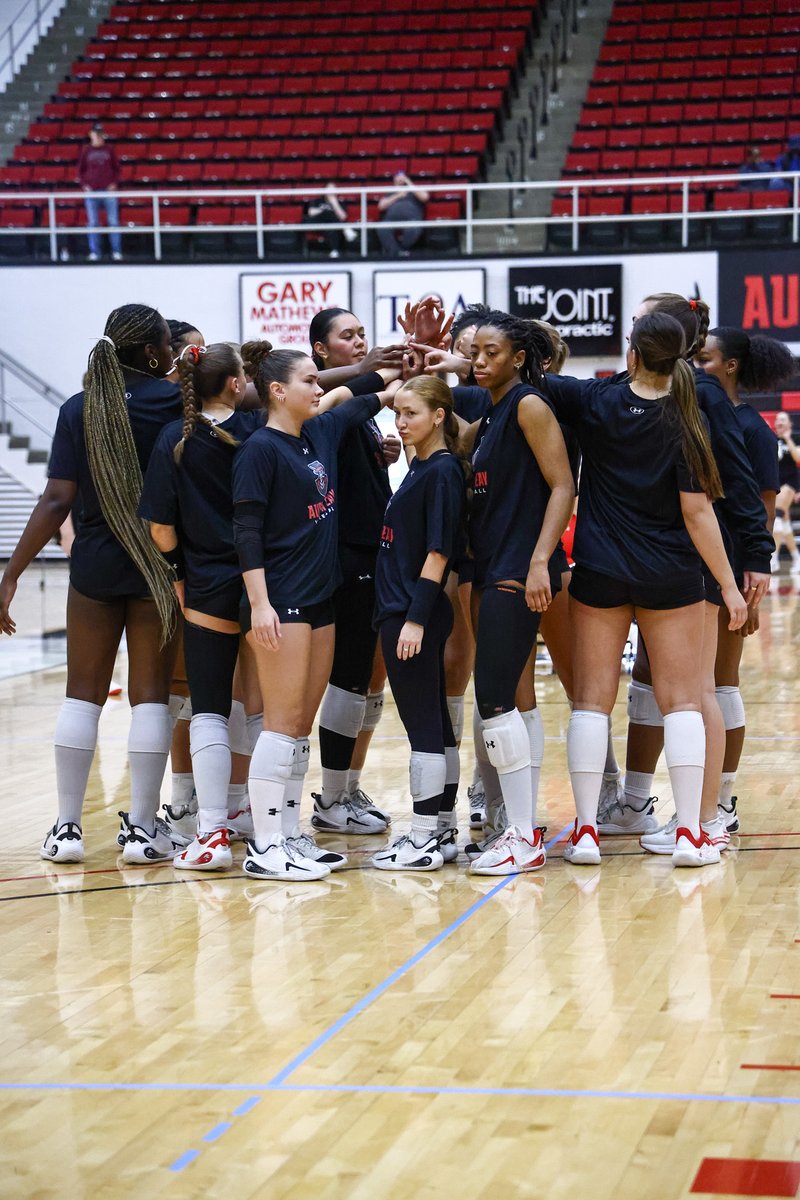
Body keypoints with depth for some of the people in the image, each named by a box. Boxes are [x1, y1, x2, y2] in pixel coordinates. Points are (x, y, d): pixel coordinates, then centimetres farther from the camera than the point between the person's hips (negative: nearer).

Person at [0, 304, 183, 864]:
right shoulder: (172, 400, -7)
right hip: (157, 567, -2)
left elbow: (57, 501, -7)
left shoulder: (78, 410, -2)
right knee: (150, 694, 4)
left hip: (95, 566, 2)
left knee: (84, 693, 9)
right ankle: (142, 828, 5)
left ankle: (68, 828, 9)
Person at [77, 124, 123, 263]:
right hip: (91, 191, 0)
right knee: (93, 223, 1)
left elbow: (117, 168, 11)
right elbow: (80, 170, 11)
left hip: (109, 190, 0)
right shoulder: (85, 151, 7)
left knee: (113, 222, -3)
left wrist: (114, 183, -2)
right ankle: (95, 252, 5)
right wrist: (84, 185, -2)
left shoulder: (109, 150, 8)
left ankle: (117, 252, 1)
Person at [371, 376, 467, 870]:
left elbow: (439, 552, -17)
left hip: (417, 614, -10)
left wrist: (416, 618, -20)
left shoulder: (443, 471, -13)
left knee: (424, 724, -5)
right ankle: (443, 830, 19)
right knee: (435, 723, 12)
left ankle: (425, 839, -1)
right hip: (402, 612, 10)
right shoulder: (421, 469, 14)